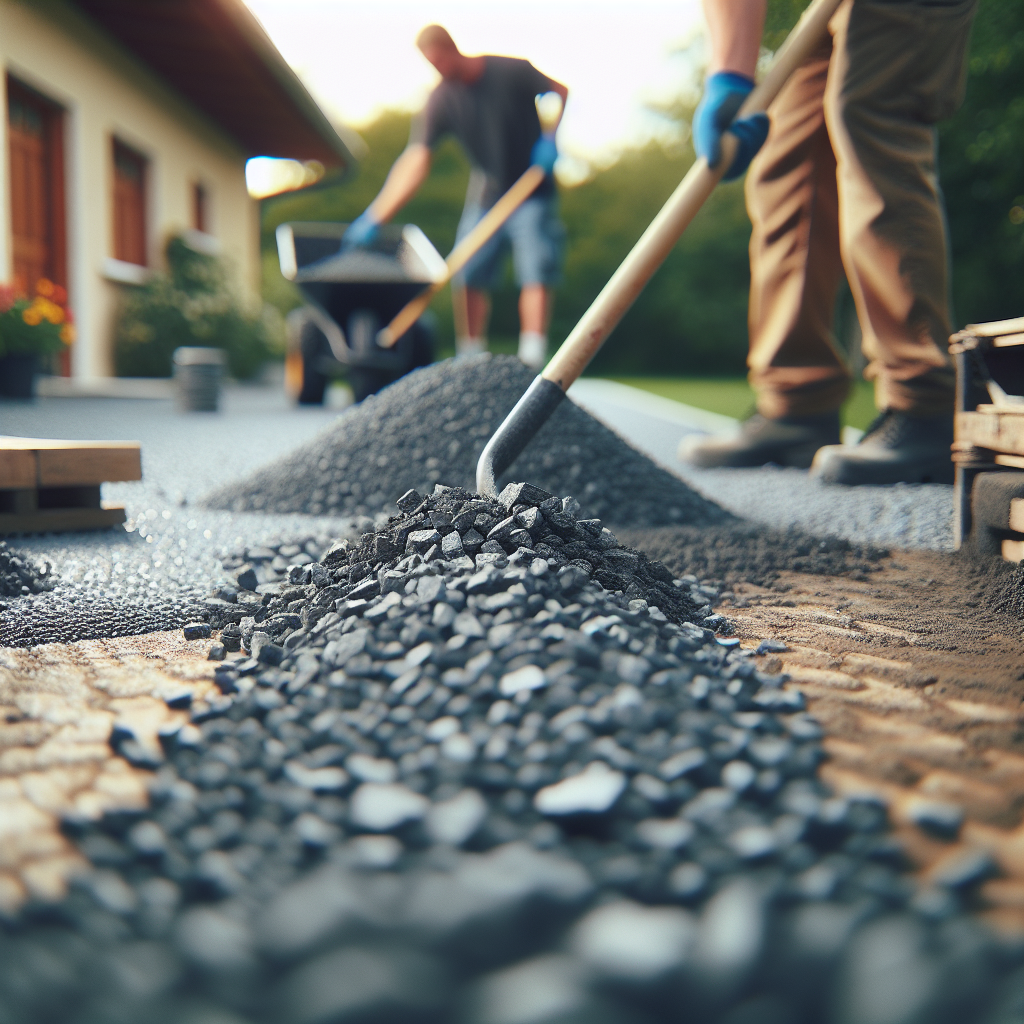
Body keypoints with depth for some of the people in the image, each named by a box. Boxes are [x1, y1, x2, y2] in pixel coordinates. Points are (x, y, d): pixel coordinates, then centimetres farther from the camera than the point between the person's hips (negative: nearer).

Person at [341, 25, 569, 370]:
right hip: (486, 196, 2)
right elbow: (415, 161, -20)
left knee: (536, 273, -14)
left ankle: (531, 361, -15)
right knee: (469, 276, -4)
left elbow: (560, 91, 5)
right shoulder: (441, 99, -12)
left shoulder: (512, 71, -14)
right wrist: (374, 218, -30)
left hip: (532, 195, -2)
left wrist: (550, 138, -10)